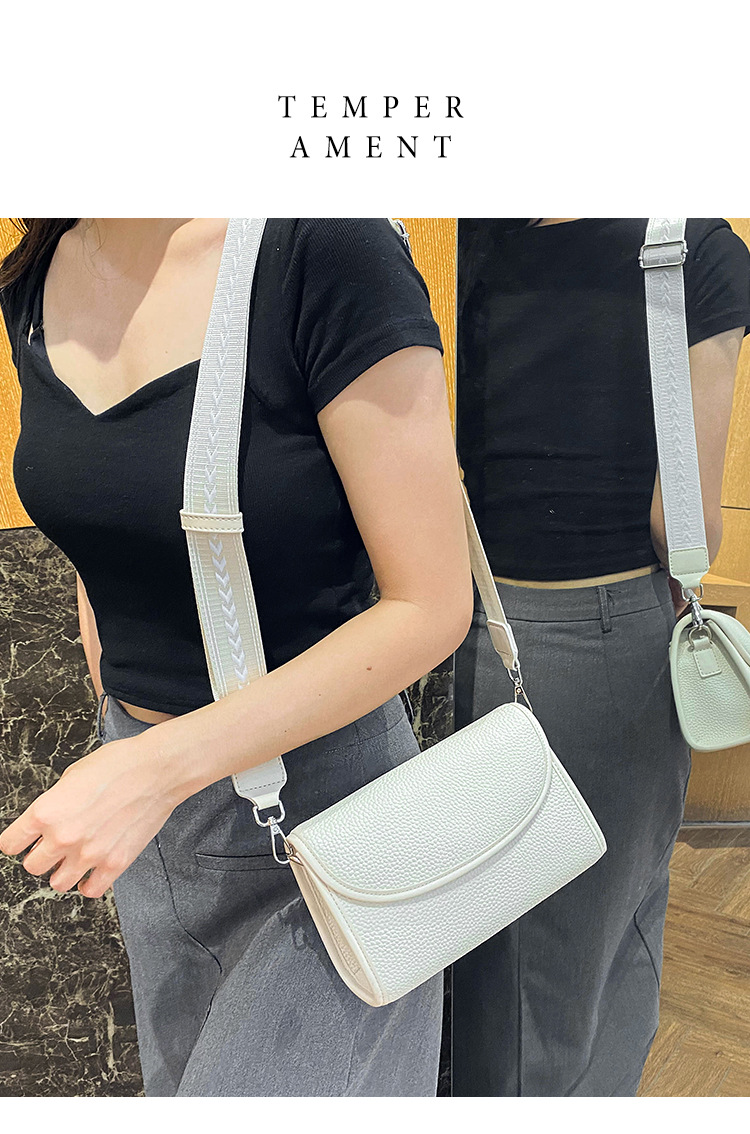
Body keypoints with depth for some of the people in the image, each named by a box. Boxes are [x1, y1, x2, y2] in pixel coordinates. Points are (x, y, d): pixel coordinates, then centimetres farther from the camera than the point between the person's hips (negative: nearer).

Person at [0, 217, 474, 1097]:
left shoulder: (331, 250, -22)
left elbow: (431, 605, -21)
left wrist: (157, 768, -24)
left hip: (319, 807, -6)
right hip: (150, 797, 7)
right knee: (188, 1086, 26)